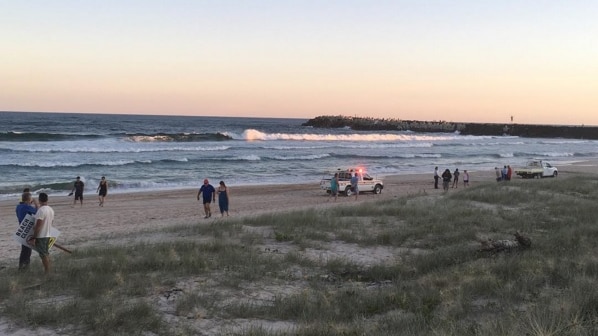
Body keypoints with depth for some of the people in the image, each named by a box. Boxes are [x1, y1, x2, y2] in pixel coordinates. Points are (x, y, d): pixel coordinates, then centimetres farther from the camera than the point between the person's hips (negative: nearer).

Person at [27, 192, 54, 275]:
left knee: (43, 255, -2)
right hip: (47, 235, 8)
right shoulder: (51, 210, 6)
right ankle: (47, 270, 22)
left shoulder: (41, 210, -21)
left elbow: (38, 225, -22)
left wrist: (34, 236, -15)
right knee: (46, 253, 16)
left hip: (41, 236, -8)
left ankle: (46, 272, 3)